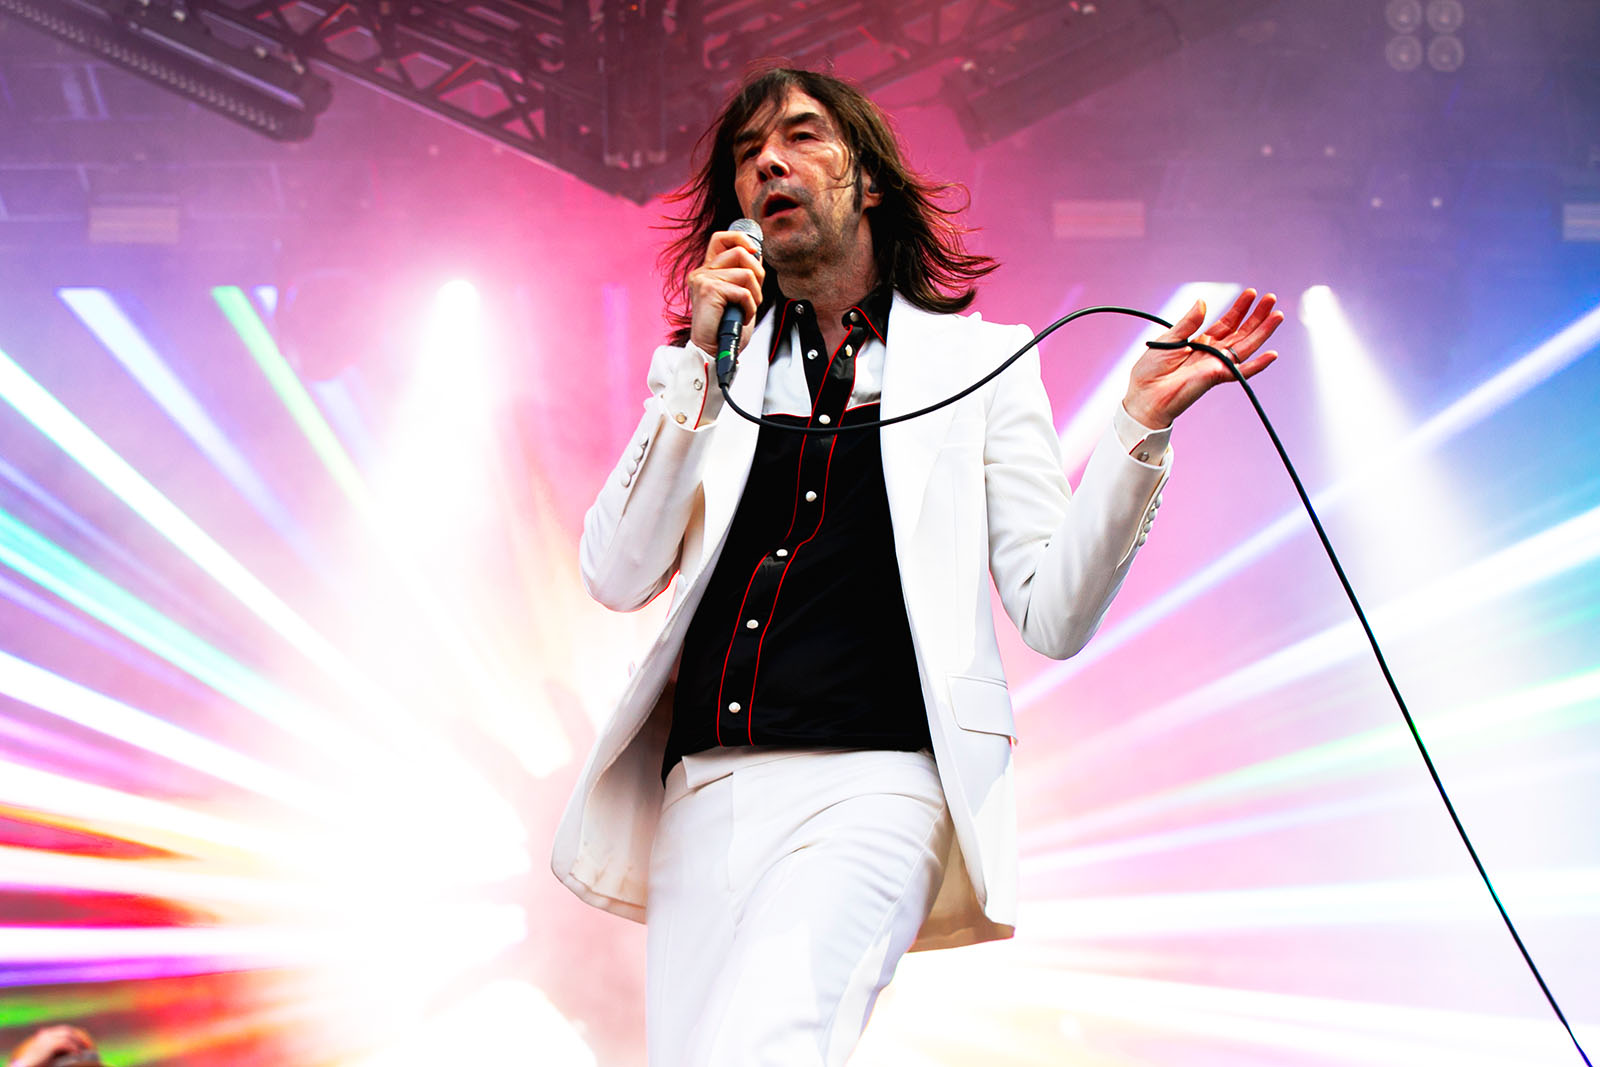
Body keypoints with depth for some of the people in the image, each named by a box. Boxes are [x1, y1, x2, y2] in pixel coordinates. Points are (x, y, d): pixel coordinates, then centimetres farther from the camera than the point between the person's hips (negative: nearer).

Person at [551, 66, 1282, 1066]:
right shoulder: (714, 374, 21)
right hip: (706, 786, 4)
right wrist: (698, 361, 1)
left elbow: (1052, 614, 6)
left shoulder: (978, 361, 14)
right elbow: (618, 578, 7)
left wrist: (1141, 424, -7)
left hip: (876, 780, -4)